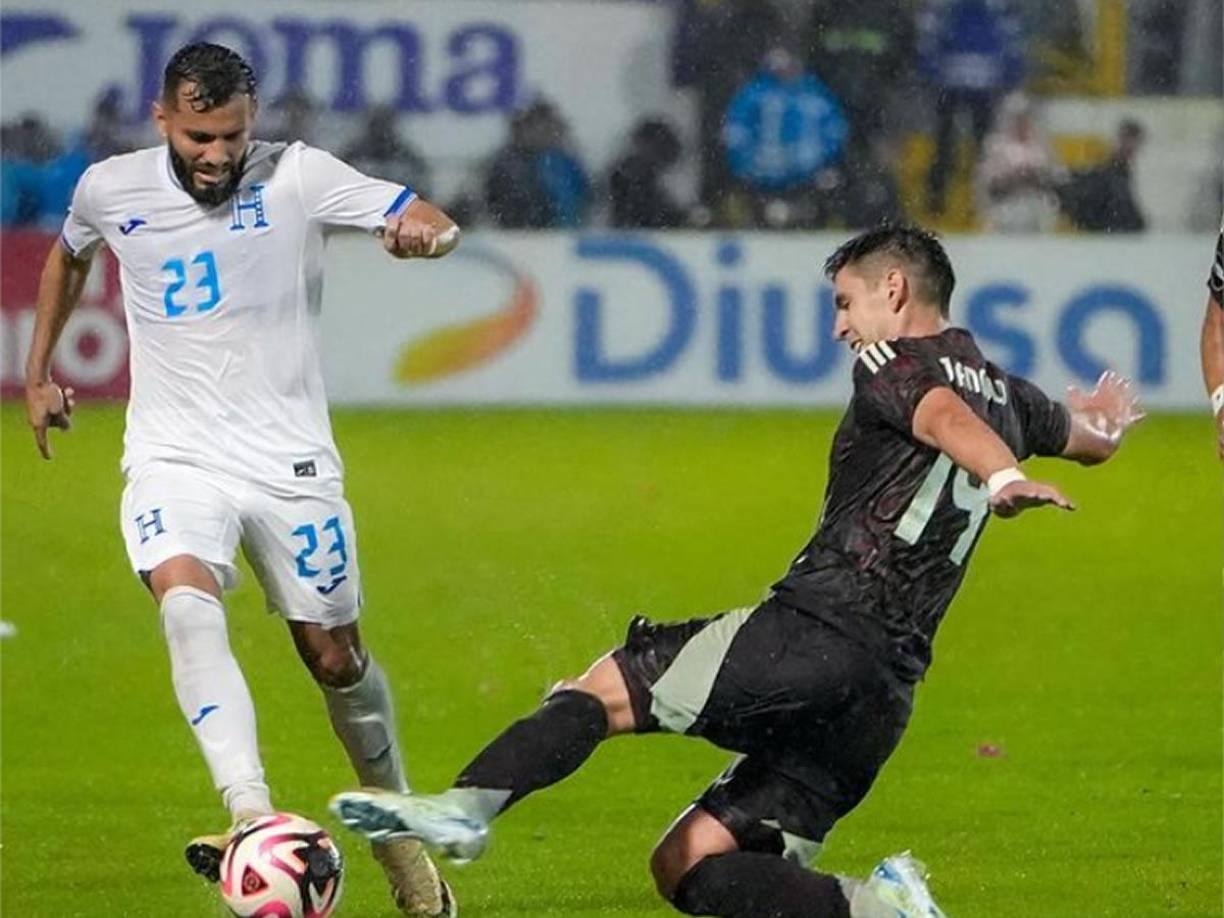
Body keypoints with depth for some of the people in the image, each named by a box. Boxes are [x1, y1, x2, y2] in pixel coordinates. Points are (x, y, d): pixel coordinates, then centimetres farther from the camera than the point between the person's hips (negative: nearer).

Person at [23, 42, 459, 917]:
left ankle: (399, 831, 34)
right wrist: (37, 372, 25)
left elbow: (431, 221, -17)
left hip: (289, 459, 0)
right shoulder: (110, 189, 0)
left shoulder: (296, 177, -9)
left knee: (334, 656, 8)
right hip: (174, 459, 0)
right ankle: (255, 819, -42)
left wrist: (423, 229, -41)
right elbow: (69, 255, 24)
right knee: (186, 603, -29)